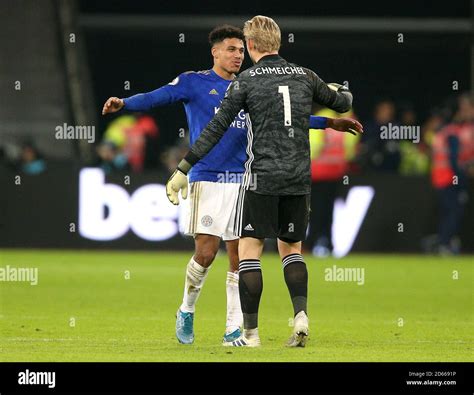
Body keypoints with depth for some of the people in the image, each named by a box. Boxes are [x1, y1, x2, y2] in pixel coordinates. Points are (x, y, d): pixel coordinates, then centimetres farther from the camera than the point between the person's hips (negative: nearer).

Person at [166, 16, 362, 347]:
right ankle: (301, 315, -3)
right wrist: (341, 92, 48)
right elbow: (342, 103, 23)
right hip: (299, 177, 4)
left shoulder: (246, 81, -4)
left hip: (262, 177, -4)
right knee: (291, 248, 17)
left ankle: (251, 332, -2)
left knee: (249, 249, 2)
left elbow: (216, 129, -6)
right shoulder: (303, 76, 7)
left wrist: (183, 170, -3)